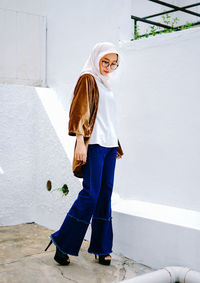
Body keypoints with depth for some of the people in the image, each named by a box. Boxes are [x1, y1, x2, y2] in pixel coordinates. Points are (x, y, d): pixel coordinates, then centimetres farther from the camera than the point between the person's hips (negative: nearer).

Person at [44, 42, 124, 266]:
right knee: (90, 194, -11)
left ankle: (101, 248, 13)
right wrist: (80, 141, -20)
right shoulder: (87, 79, 0)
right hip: (94, 144, -8)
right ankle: (63, 244, 1)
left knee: (105, 194, 6)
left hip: (109, 145, 8)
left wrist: (117, 146, 20)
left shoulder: (106, 85, 22)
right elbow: (80, 111, -10)